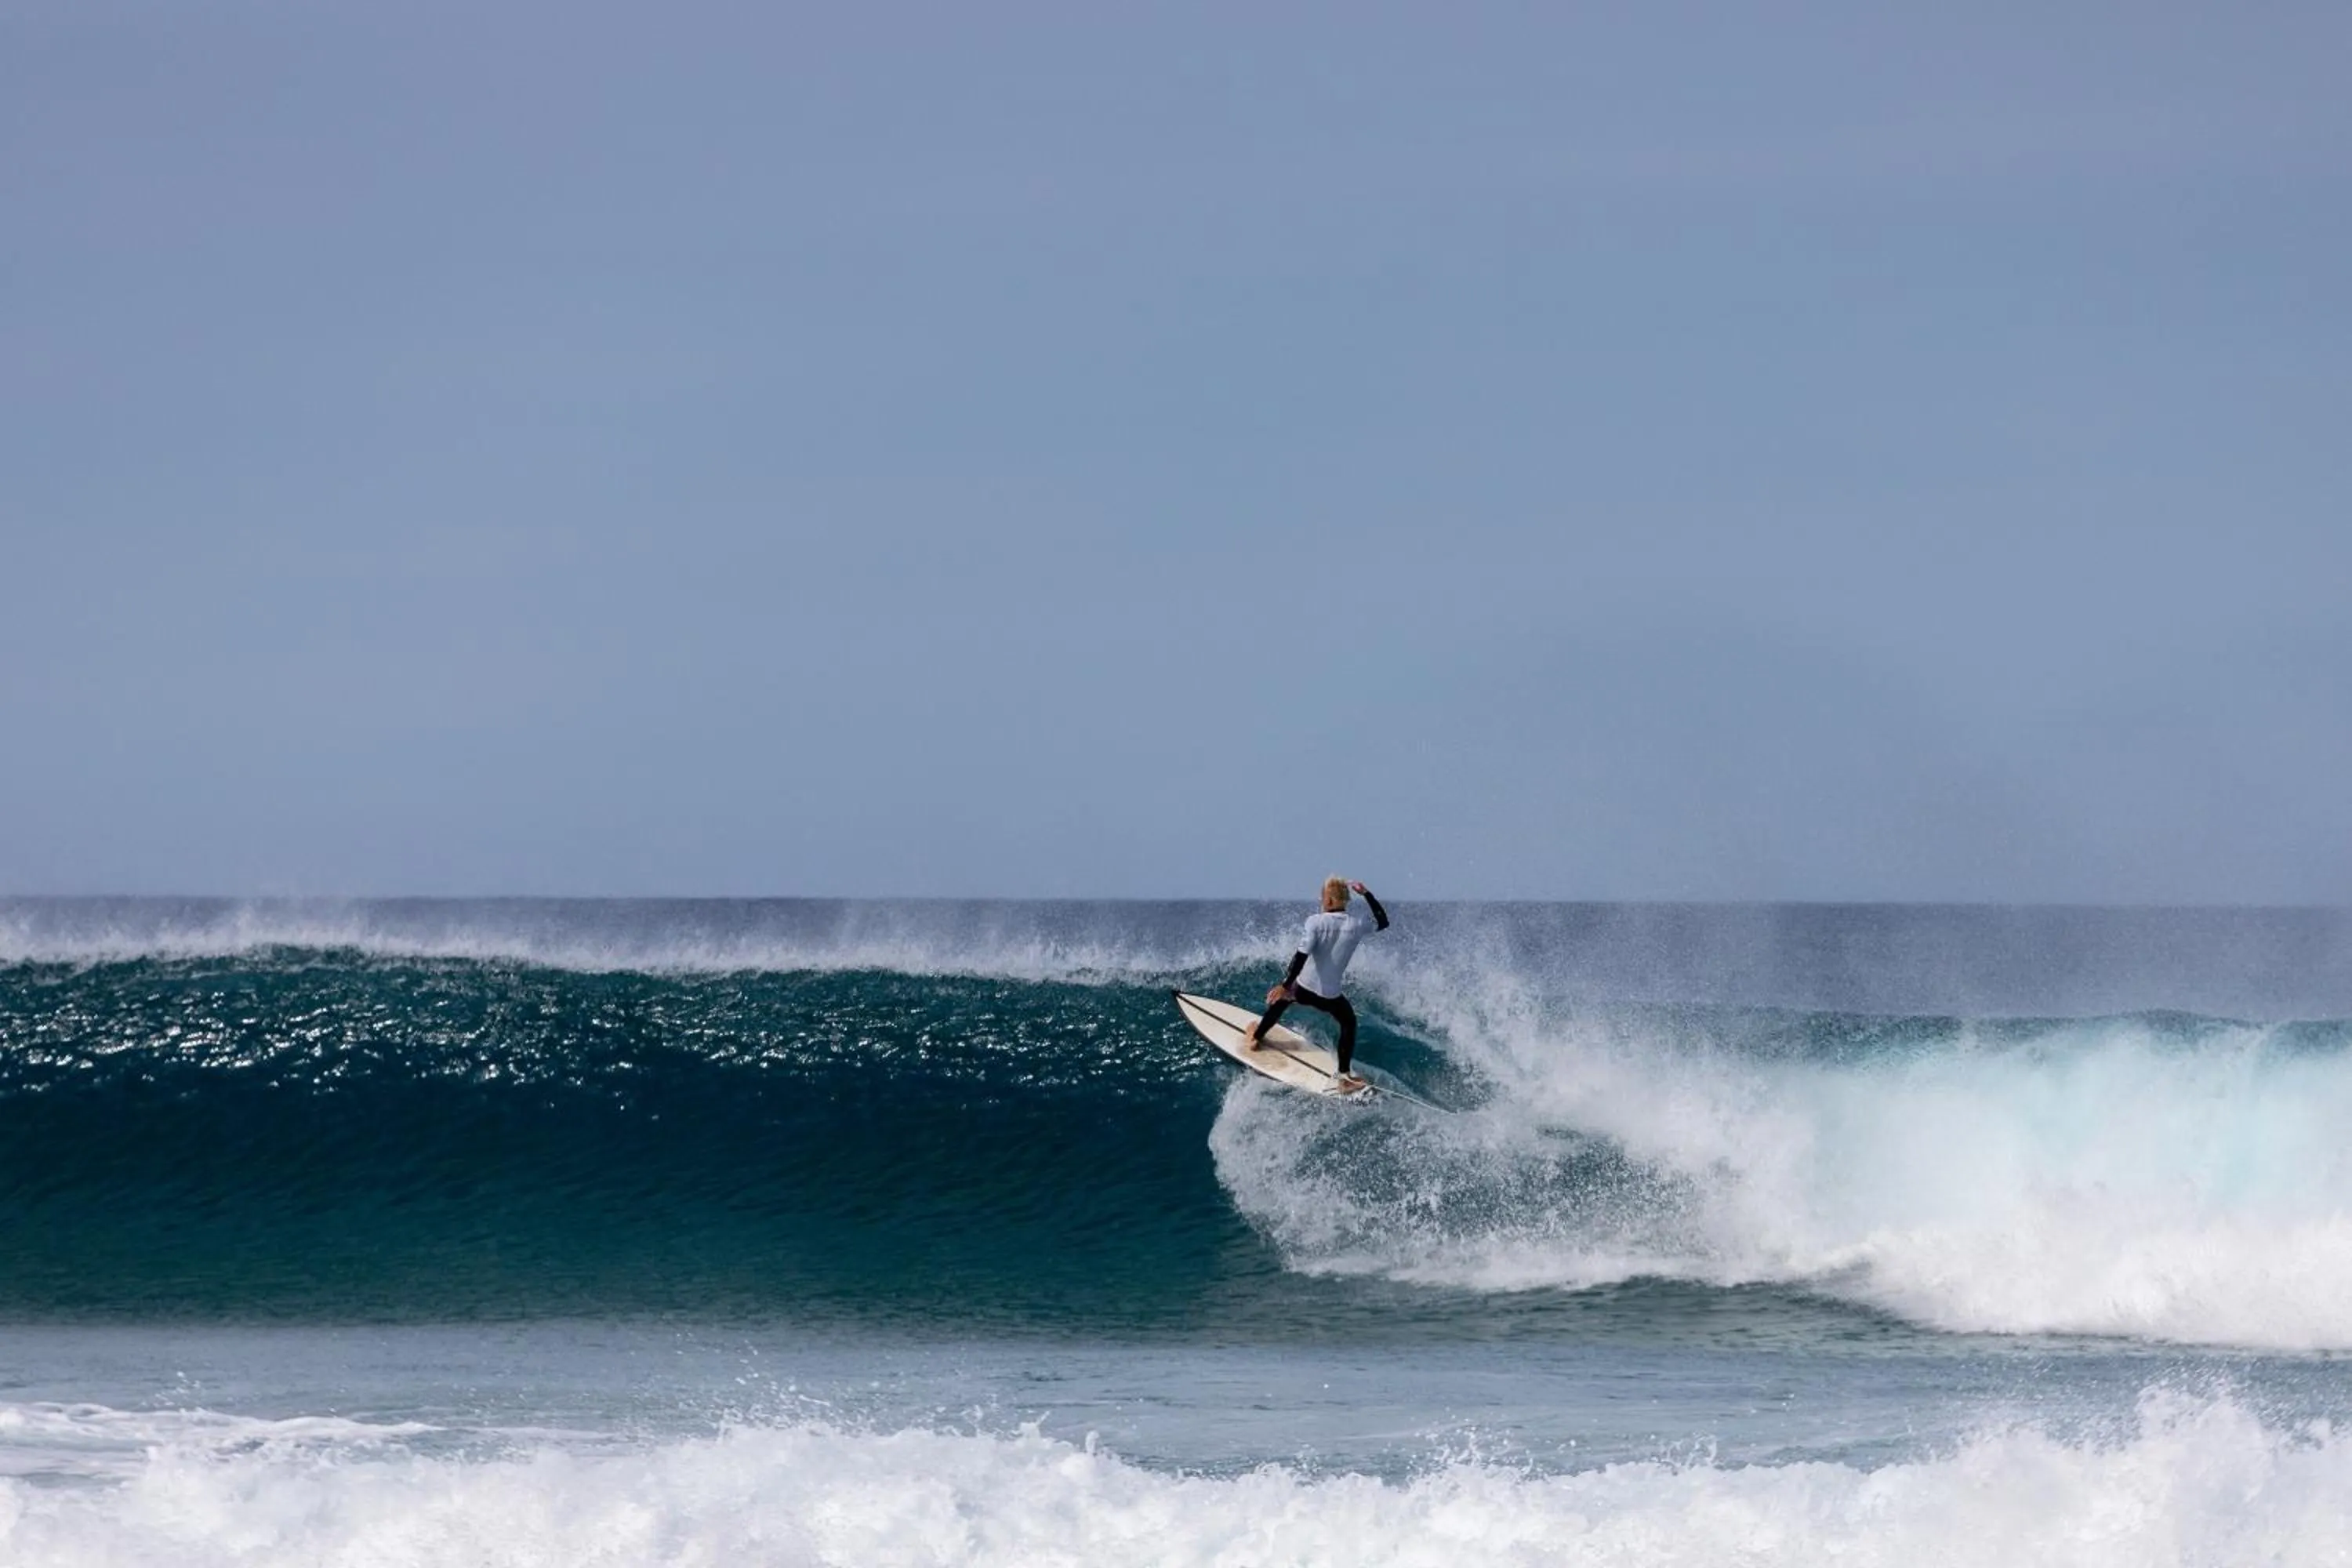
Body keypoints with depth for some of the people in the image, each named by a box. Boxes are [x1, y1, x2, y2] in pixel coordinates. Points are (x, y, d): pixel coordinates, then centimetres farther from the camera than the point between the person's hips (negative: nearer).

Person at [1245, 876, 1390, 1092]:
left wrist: (1286, 985, -24)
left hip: (1302, 988, -1)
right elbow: (1383, 922, 12)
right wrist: (1367, 894, 14)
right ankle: (1345, 1077, 18)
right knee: (1348, 1022, 27)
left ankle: (1256, 1038, 51)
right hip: (1330, 995, 1)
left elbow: (1302, 955, -23)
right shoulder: (1357, 922, -9)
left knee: (1280, 1000, 33)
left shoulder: (1316, 922, -15)